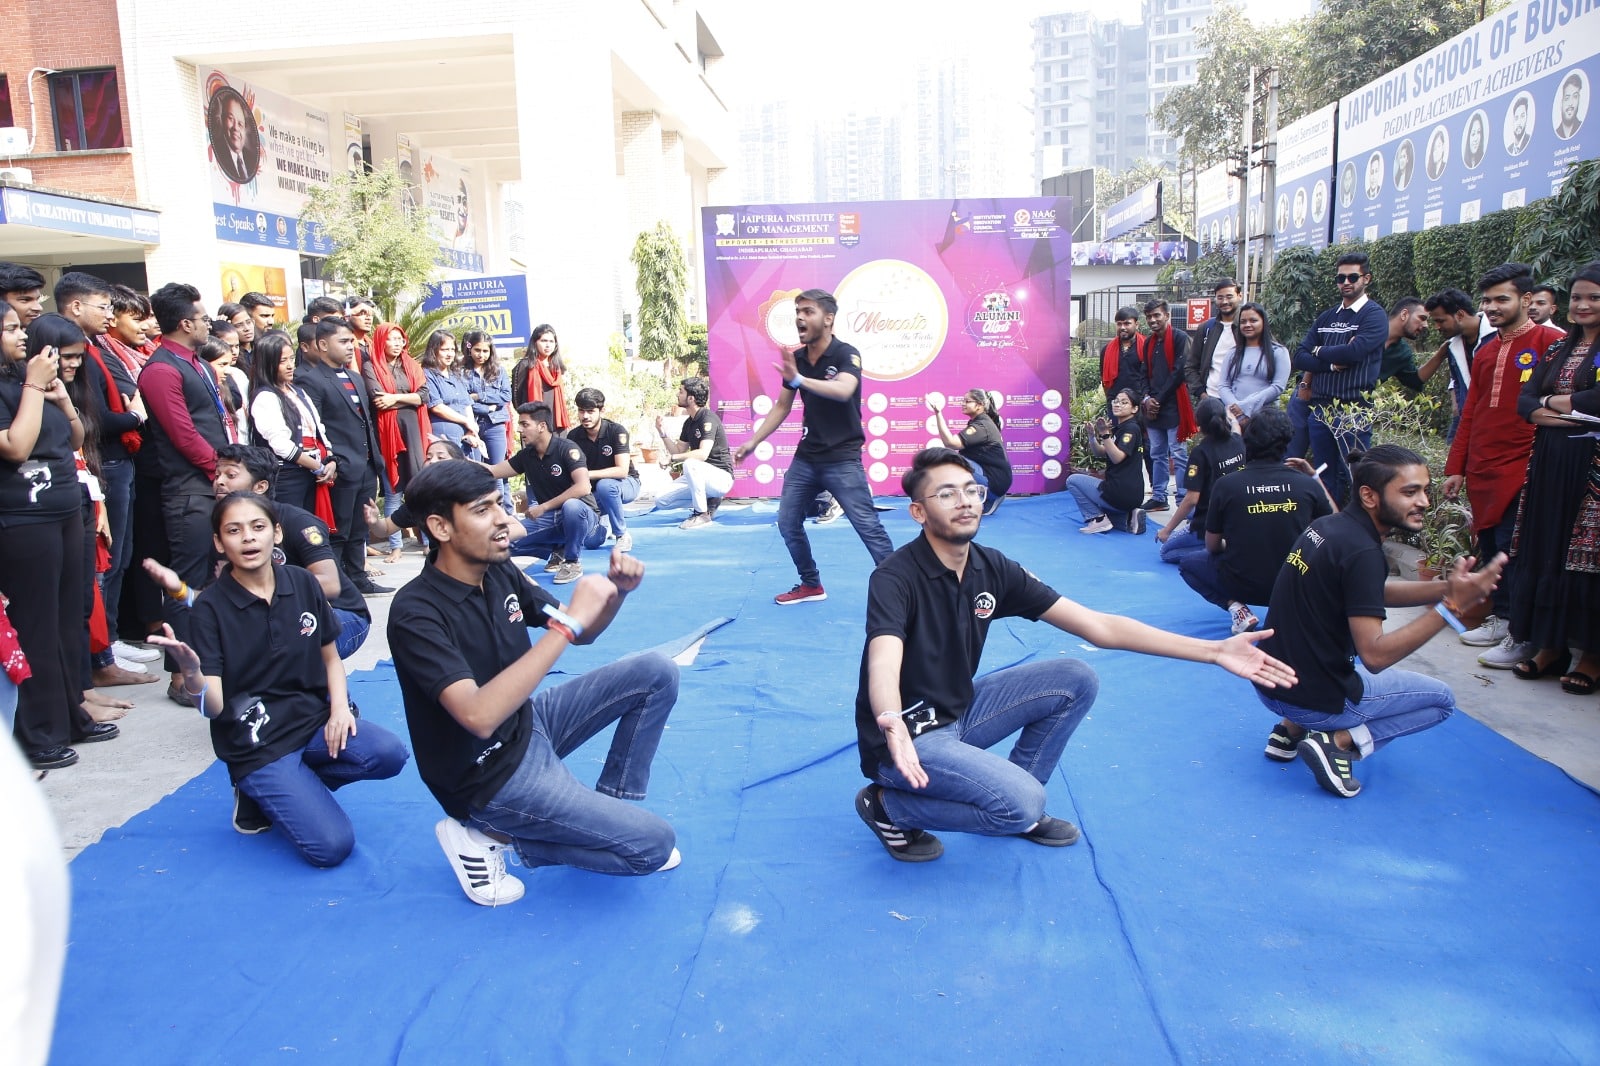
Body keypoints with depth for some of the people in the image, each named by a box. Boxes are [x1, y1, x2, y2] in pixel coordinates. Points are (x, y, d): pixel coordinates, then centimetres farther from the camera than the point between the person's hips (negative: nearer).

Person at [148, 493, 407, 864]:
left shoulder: (302, 583, 1)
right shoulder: (210, 607, -9)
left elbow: (330, 655, 13)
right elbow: (214, 706, -15)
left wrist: (340, 707, -6)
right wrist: (191, 673, -38)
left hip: (314, 721, 4)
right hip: (257, 743, -4)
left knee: (388, 753, -26)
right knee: (331, 846, -19)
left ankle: (297, 787, 3)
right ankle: (258, 794, 11)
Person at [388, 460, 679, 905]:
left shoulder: (499, 572, -3)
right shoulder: (416, 613, -26)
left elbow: (580, 634, 9)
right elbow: (480, 716, -39)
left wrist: (616, 590, -13)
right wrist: (568, 621, -38)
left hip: (527, 724, 8)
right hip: (490, 773, -8)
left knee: (656, 673, 1)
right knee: (653, 844, -11)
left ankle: (610, 812, 9)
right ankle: (490, 834, 1)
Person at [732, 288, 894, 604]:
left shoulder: (846, 354, -14)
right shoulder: (795, 359, 4)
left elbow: (843, 391, -34)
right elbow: (782, 406, 13)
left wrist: (799, 379, -48)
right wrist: (752, 442, 8)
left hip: (843, 458, -6)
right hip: (806, 456, 7)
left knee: (868, 527, -9)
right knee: (787, 523, 10)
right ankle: (811, 584, 26)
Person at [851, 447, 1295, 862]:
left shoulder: (992, 568, -4)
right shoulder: (895, 578, -22)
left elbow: (1098, 626, -5)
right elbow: (883, 666, -39)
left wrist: (1214, 650, -10)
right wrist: (893, 726, -64)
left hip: (958, 712, 7)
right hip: (905, 736, -7)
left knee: (1075, 680, -2)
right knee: (1022, 803, -25)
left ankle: (1017, 807, 10)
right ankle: (888, 804, -3)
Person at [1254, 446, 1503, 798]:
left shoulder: (1327, 526, 4)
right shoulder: (1361, 552, -22)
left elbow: (1376, 593, 15)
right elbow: (1375, 656, -26)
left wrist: (1447, 587, 0)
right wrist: (1451, 606, -26)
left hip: (1269, 684, 7)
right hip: (1312, 698, -7)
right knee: (1441, 698, 14)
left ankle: (1291, 729, 19)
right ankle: (1339, 742, -3)